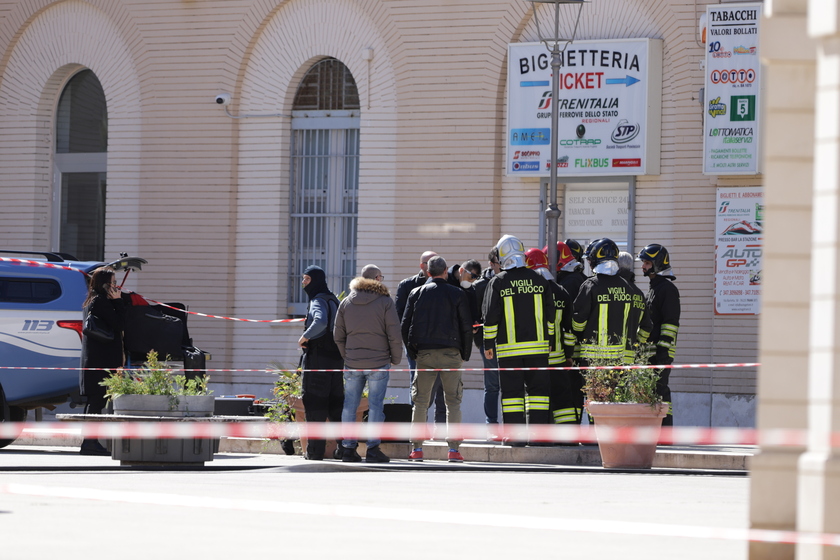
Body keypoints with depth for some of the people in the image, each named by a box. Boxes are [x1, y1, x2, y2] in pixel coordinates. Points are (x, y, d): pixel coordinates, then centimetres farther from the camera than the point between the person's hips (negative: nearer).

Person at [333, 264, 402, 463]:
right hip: (379, 363, -3)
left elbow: (338, 335, 11)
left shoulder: (346, 302, 8)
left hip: (352, 364, 3)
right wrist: (396, 359, 6)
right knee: (376, 405, 0)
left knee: (350, 405, 8)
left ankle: (348, 448, 8)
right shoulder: (385, 301, -4)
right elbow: (394, 335, -6)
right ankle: (373, 448, -3)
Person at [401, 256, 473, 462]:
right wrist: (465, 354, 9)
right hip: (450, 353, -1)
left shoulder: (416, 293, 6)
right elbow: (466, 327, 0)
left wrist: (412, 352, 13)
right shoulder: (457, 294, 1)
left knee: (420, 401, 8)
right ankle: (454, 449, -5)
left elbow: (405, 325, 5)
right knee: (453, 402, 2)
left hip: (424, 353, 1)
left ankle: (417, 448, 5)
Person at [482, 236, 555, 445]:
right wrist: (549, 339, 20)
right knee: (538, 389, 7)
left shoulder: (498, 282, -4)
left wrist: (488, 343, 5)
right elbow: (550, 314, 10)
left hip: (508, 347, -2)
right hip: (538, 345, 2)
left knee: (512, 391, 1)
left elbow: (491, 316, -3)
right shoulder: (539, 280, 5)